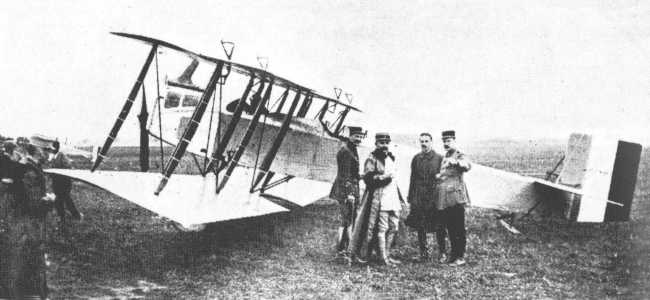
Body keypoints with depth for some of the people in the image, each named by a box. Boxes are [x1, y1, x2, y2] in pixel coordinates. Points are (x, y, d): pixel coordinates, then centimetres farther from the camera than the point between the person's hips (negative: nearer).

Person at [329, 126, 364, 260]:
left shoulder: (352, 149, 15)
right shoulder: (345, 151, -16)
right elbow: (344, 175, -20)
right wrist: (349, 193, -22)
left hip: (352, 190, 10)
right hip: (346, 190, -10)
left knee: (348, 221, 14)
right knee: (347, 221, -7)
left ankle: (343, 250, 21)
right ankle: (340, 252, -1)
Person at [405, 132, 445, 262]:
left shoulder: (439, 158, 0)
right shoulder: (416, 158, 8)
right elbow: (413, 179, 10)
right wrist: (410, 197, 6)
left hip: (435, 196, -2)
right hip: (419, 197, 3)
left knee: (439, 227, 2)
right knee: (420, 226, 5)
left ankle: (442, 252, 15)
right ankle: (423, 253, 16)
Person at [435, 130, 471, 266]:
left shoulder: (459, 156, -4)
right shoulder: (444, 158, 19)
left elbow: (467, 165, -27)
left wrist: (456, 162, -45)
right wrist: (438, 176, 12)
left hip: (456, 197, -7)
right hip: (443, 199, 7)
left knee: (458, 228, -4)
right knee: (450, 228, 12)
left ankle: (460, 256, 0)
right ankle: (453, 253, 21)